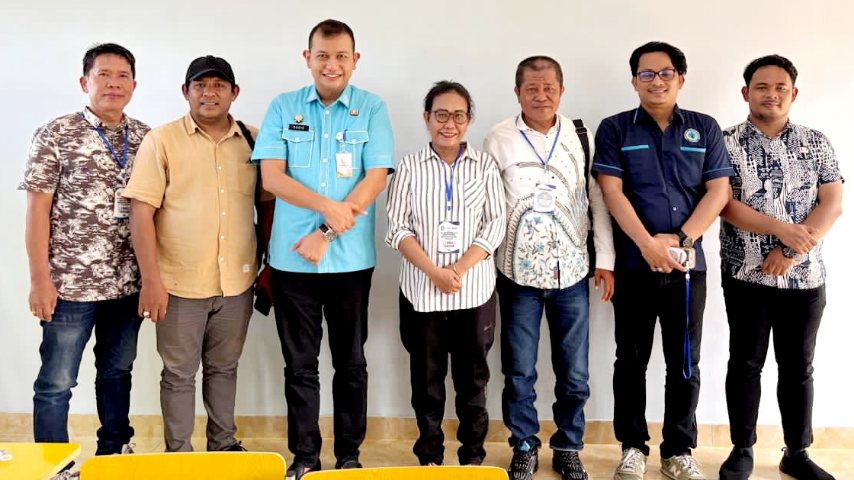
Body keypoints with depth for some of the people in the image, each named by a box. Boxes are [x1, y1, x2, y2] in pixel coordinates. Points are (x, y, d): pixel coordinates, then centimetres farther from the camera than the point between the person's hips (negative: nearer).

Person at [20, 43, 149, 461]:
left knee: (117, 372, 17)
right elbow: (37, 208, -6)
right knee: (56, 382, 5)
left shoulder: (146, 138, 6)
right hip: (71, 282, -4)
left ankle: (114, 453, 34)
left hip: (129, 283, 4)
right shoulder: (55, 135, -5)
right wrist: (40, 278, -10)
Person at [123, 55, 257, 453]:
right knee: (179, 373, 9)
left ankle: (224, 445, 34)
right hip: (180, 284, -3)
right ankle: (178, 456, 24)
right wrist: (151, 280, -14)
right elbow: (141, 212, -8)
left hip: (237, 283, 3)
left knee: (224, 368, 17)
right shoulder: (161, 141, -4)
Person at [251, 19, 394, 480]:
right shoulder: (283, 108, 4)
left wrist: (326, 234, -13)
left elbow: (376, 178, -8)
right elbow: (272, 177, -5)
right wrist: (328, 207, -19)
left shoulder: (372, 109, 1)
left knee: (351, 362, 10)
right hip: (291, 258, 1)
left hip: (351, 260, -1)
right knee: (299, 364, 9)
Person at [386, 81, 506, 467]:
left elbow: (495, 224, -2)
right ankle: (429, 456, 23)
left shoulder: (485, 165, 3)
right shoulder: (409, 167, 1)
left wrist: (459, 270, -13)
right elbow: (397, 228, -3)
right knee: (426, 377, 9)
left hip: (475, 289, 0)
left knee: (472, 376, 9)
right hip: (421, 290, 0)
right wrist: (434, 272, -14)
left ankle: (473, 456, 23)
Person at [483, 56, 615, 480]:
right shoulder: (498, 139, -1)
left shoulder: (583, 138, 3)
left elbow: (599, 201, 5)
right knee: (519, 371, 7)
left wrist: (605, 260, 2)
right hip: (518, 271, -1)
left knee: (574, 372, 8)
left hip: (571, 271, 1)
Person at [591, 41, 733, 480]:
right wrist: (648, 243, -18)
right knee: (631, 360, 7)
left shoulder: (705, 129, 8)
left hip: (688, 264, 2)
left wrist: (681, 239, -12)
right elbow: (611, 192, -7)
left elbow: (718, 191, 1)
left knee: (685, 362, 7)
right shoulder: (615, 129, 3)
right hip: (632, 264, -1)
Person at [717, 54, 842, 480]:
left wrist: (791, 251, -13)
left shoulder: (816, 143, 7)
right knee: (746, 363, 6)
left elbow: (833, 204, -1)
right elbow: (724, 204, -10)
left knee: (798, 366, 10)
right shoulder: (726, 143, -1)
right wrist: (782, 229, -20)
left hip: (805, 275, 2)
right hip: (747, 274, -2)